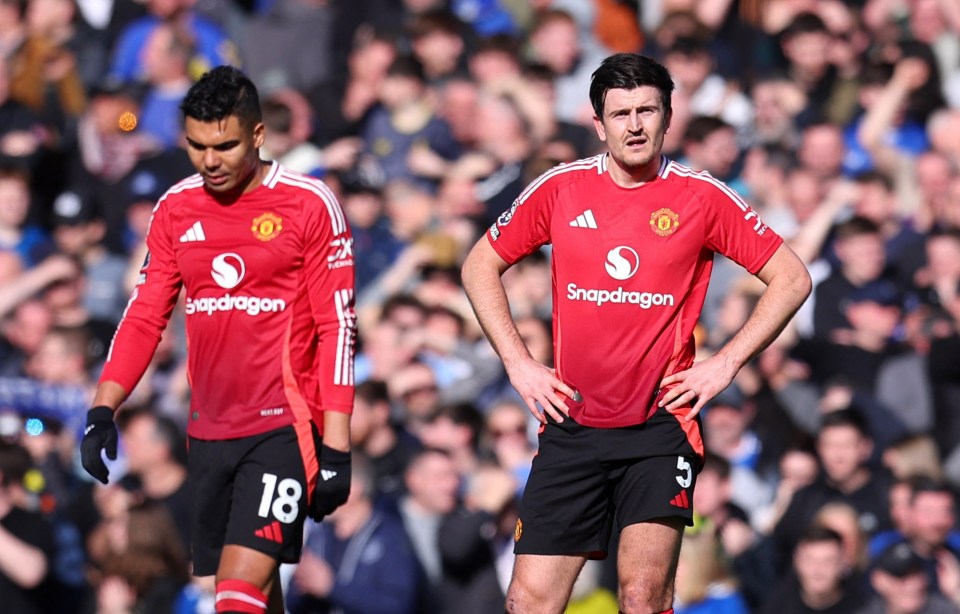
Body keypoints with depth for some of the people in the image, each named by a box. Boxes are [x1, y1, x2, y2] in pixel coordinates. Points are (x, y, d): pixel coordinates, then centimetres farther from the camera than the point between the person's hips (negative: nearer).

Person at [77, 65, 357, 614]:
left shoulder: (310, 205, -7)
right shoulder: (176, 209, 8)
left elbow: (338, 326, -7)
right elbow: (145, 316, 11)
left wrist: (336, 445, -11)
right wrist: (103, 409, -1)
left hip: (284, 425, -5)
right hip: (209, 429, 5)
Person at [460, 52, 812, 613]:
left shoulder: (702, 198, -1)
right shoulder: (559, 189, 4)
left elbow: (792, 278, 5)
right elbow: (480, 267, 16)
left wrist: (725, 364, -3)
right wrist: (518, 362, 6)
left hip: (661, 425, -2)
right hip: (572, 425, 2)